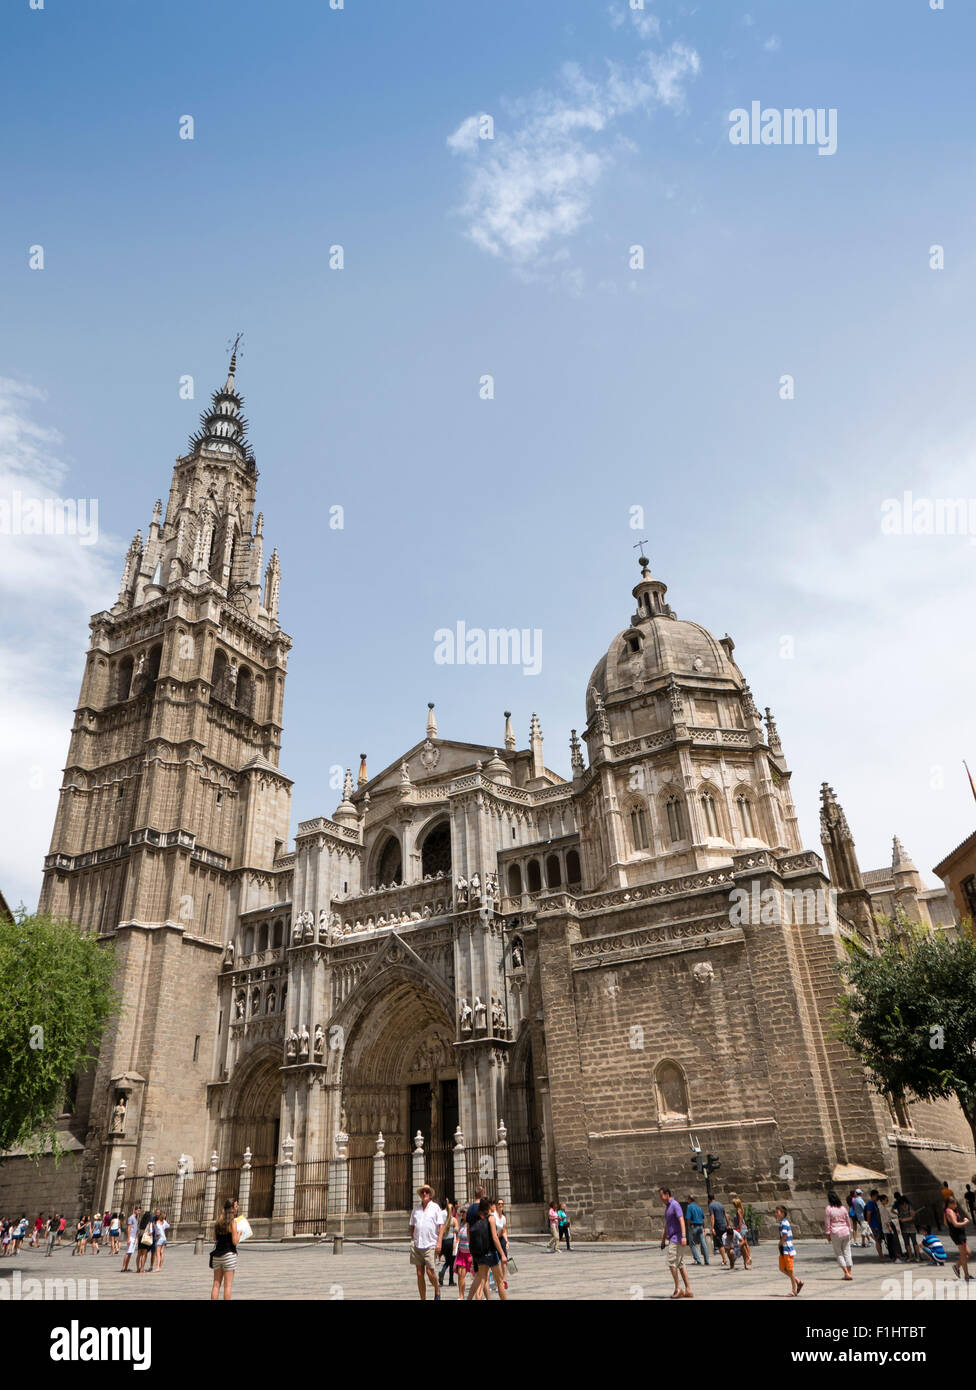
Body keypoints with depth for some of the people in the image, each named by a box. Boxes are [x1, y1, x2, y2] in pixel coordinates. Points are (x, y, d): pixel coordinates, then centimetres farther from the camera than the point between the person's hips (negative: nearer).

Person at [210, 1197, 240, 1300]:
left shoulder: (219, 1220, 8)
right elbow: (235, 1241, -13)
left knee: (216, 1284, 10)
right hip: (229, 1254, -6)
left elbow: (215, 1239, 15)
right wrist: (239, 1233, 4)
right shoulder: (233, 1221, -11)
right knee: (227, 1285, 0)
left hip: (217, 1255, 6)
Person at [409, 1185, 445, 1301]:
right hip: (417, 1245, 4)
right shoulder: (416, 1209, 12)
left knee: (430, 1272, -9)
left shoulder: (435, 1207, 1)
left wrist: (439, 1242, -11)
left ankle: (437, 1289, 19)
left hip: (430, 1245, -4)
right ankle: (423, 1299, 13)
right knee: (419, 1274, 3)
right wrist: (412, 1240, 11)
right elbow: (412, 1227, 19)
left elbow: (441, 1226, -2)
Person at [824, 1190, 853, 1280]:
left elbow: (827, 1223, -7)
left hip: (835, 1233, -4)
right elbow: (848, 1221, 10)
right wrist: (850, 1230, 22)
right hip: (846, 1232, 4)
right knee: (847, 1252, 11)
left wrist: (828, 1235, 0)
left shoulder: (828, 1209, -8)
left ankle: (846, 1273, 2)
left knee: (839, 1253, 6)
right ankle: (850, 1272, 13)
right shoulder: (843, 1208, 5)